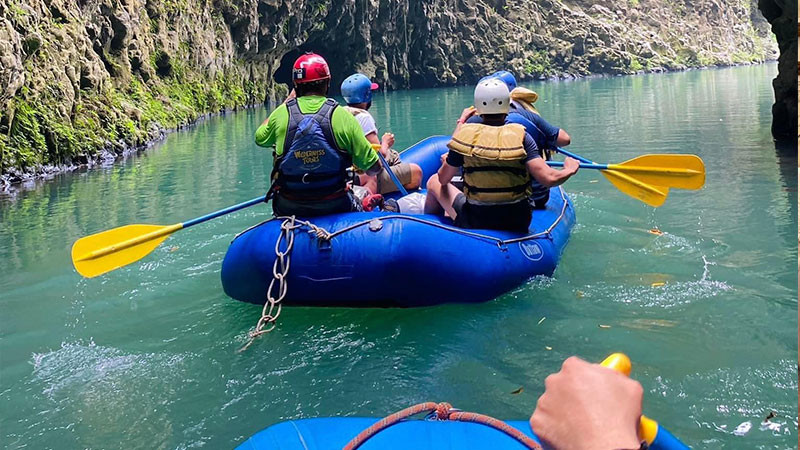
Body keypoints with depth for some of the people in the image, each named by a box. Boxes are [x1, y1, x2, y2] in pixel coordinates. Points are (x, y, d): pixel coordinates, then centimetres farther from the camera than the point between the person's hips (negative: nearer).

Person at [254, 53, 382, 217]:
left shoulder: (281, 113, -7)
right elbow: (373, 169, -10)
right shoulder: (343, 116, -11)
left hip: (288, 209, 2)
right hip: (335, 207, -1)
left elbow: (260, 138, 17)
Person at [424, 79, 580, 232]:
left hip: (473, 224, -1)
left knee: (433, 182, 22)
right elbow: (548, 179, -18)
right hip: (518, 225, 2)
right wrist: (570, 170, 5)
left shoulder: (465, 134, -10)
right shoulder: (520, 136, -10)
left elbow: (443, 179, 1)